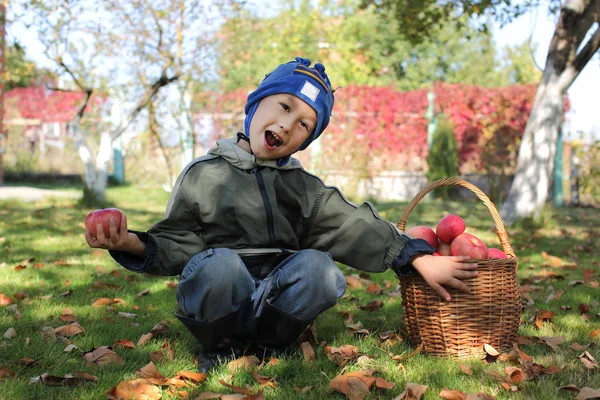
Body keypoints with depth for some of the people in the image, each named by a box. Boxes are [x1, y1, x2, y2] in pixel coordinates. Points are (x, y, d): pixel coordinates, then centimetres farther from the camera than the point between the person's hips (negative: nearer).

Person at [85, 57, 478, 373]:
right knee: (219, 263, -35)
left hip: (277, 299, 3)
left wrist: (417, 257, -6)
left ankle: (264, 345, -9)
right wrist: (134, 245, -20)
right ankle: (219, 348, -9)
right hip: (219, 296, -2)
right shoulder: (205, 175, 4)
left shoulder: (305, 188, 13)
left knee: (320, 267, -27)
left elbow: (356, 229, 6)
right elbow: (177, 244, 1)